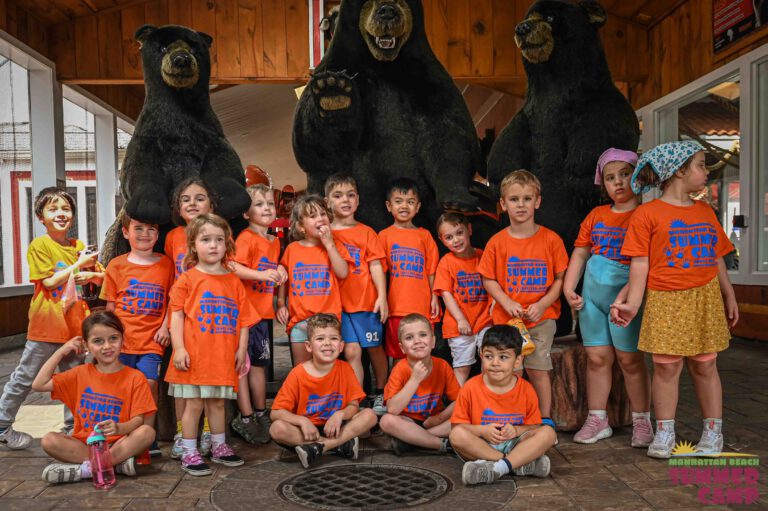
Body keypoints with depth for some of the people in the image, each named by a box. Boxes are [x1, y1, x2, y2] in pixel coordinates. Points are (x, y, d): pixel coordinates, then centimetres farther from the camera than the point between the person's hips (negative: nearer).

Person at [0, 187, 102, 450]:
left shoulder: (79, 246, 8)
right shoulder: (39, 245, -7)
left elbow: (102, 278, 13)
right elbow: (49, 281, -15)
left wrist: (90, 274, -8)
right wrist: (78, 265, -16)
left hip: (74, 325, 5)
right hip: (46, 324, -5)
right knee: (24, 378, 7)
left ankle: (73, 426, 25)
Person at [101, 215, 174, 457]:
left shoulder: (165, 264, 6)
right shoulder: (117, 265, 6)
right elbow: (110, 305, 9)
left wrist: (165, 327, -2)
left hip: (152, 339, -1)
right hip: (122, 338, 1)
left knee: (150, 383, -8)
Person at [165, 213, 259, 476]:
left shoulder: (233, 281, 7)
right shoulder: (187, 279, -3)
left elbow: (244, 318, 8)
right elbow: (176, 315, -5)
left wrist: (242, 348, 3)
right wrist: (179, 348, -12)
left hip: (223, 355, 3)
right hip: (194, 355, -3)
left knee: (217, 402, 15)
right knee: (193, 403, 4)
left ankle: (219, 447, 29)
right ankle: (189, 453, 16)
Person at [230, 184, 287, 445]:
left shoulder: (274, 241, 14)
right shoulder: (246, 238, -11)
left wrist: (279, 271, 9)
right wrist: (261, 275, -33)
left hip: (263, 312, 8)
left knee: (259, 363, 16)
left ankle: (261, 414, 27)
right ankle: (245, 418, 8)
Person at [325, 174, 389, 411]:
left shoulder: (366, 232, 3)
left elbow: (376, 266, -1)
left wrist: (382, 297, -7)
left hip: (367, 301, 0)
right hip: (340, 303, 0)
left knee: (374, 347, 9)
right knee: (351, 352, -4)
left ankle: (380, 394, 28)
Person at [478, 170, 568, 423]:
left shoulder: (551, 239, -4)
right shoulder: (497, 242, -1)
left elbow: (561, 278, -2)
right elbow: (488, 279, 3)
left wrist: (542, 304, -13)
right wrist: (507, 303, -11)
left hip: (541, 319, -1)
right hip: (506, 318, 1)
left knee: (538, 369, 3)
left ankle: (545, 419, 19)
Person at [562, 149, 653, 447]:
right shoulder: (596, 215, 10)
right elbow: (580, 254, 12)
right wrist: (569, 288, 2)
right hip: (592, 296, 4)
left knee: (630, 358, 3)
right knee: (597, 357, 8)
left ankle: (642, 422, 18)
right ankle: (597, 420, 19)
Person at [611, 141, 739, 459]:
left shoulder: (705, 212, 14)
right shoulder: (647, 214, -3)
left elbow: (717, 259, 19)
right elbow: (640, 264, -6)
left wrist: (729, 296, 17)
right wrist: (632, 302, -13)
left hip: (705, 300, 4)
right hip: (665, 301, -4)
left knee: (705, 365, 9)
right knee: (667, 366, 1)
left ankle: (713, 432, 21)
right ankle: (664, 433, 14)